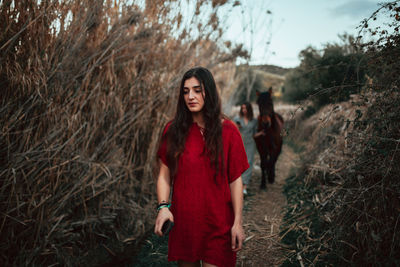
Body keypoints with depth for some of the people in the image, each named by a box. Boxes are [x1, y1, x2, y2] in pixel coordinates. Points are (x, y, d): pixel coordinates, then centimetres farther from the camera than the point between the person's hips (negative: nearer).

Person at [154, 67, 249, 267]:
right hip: (182, 220, 2)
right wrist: (163, 206, -14)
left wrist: (238, 222, -7)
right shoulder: (173, 130, 0)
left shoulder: (227, 131, -4)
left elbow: (235, 180, -4)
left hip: (217, 224, -2)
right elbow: (164, 175, 2)